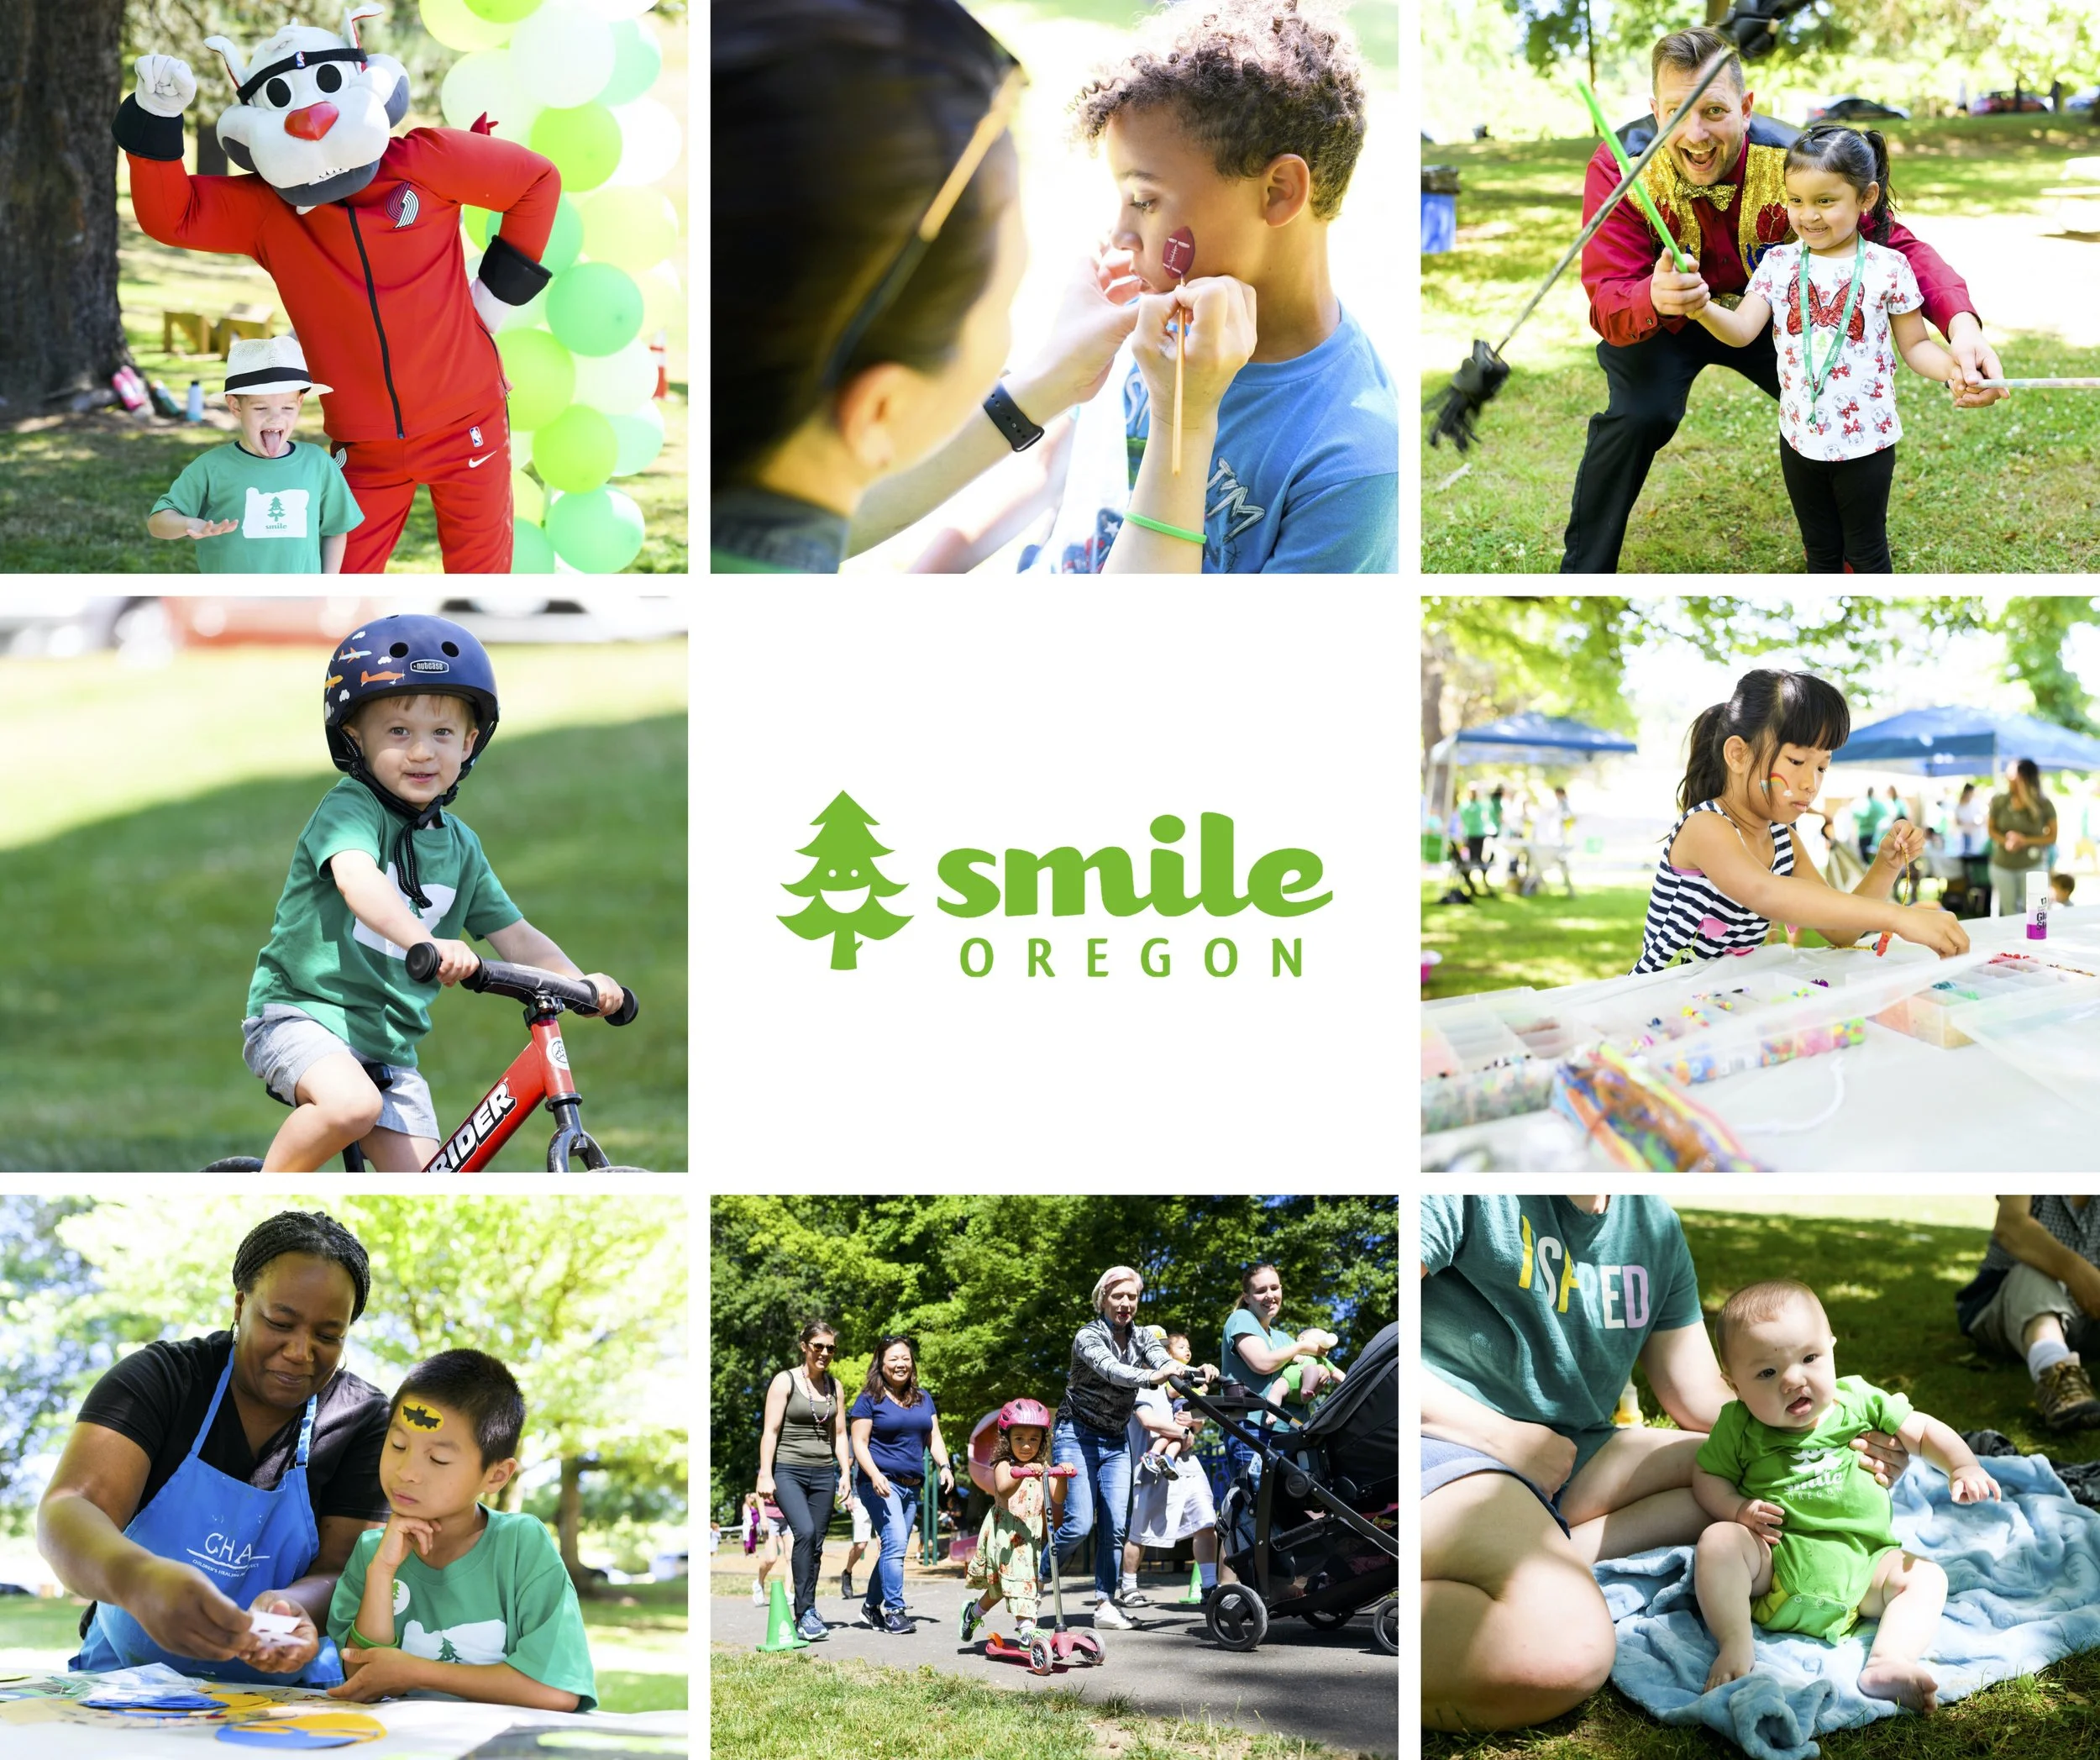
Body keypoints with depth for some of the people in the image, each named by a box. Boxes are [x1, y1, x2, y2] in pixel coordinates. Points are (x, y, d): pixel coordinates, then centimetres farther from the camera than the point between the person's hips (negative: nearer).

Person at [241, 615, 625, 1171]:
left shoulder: (460, 847, 9)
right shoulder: (349, 807, -13)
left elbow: (515, 935, 9)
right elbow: (356, 877, -34)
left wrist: (580, 981, -10)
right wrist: (425, 942, -51)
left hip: (388, 1046, 6)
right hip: (301, 1012, -6)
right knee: (353, 1105, -35)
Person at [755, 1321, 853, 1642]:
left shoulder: (834, 1386, 12)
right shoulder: (785, 1381, -3)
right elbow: (770, 1431, -6)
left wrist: (845, 1474, 7)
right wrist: (765, 1475, -13)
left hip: (823, 1473, 5)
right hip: (788, 1471, -5)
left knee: (815, 1545, 3)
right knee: (805, 1532, -23)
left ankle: (806, 1613, 12)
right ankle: (806, 1612, -20)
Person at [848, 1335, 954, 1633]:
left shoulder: (923, 1399, 16)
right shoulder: (869, 1400, -2)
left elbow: (934, 1437, 16)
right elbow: (859, 1443, -6)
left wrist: (944, 1466, -3)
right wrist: (874, 1475, -21)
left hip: (912, 1486, 6)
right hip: (882, 1484, -6)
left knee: (894, 1548, 9)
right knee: (895, 1543, -18)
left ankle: (872, 1605, 23)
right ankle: (894, 1611, -17)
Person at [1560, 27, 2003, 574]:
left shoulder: (1791, 158, -28)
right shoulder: (1619, 168, -30)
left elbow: (1893, 242, -27)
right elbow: (1609, 304, -33)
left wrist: (1960, 321, -47)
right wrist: (1655, 299, -59)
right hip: (1656, 320, -2)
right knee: (1640, 415, -28)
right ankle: (1583, 569, -8)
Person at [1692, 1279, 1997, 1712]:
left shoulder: (1860, 1402, 3)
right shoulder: (1738, 1426, 0)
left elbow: (1923, 1432, 10)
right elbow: (1707, 1477, 9)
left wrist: (1964, 1467, -8)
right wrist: (1738, 1510, -12)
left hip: (1860, 1566, 2)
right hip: (1774, 1562, -2)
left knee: (1925, 1577, -18)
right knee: (1718, 1541, -28)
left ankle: (1888, 1663, -36)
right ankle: (1735, 1647, -34)